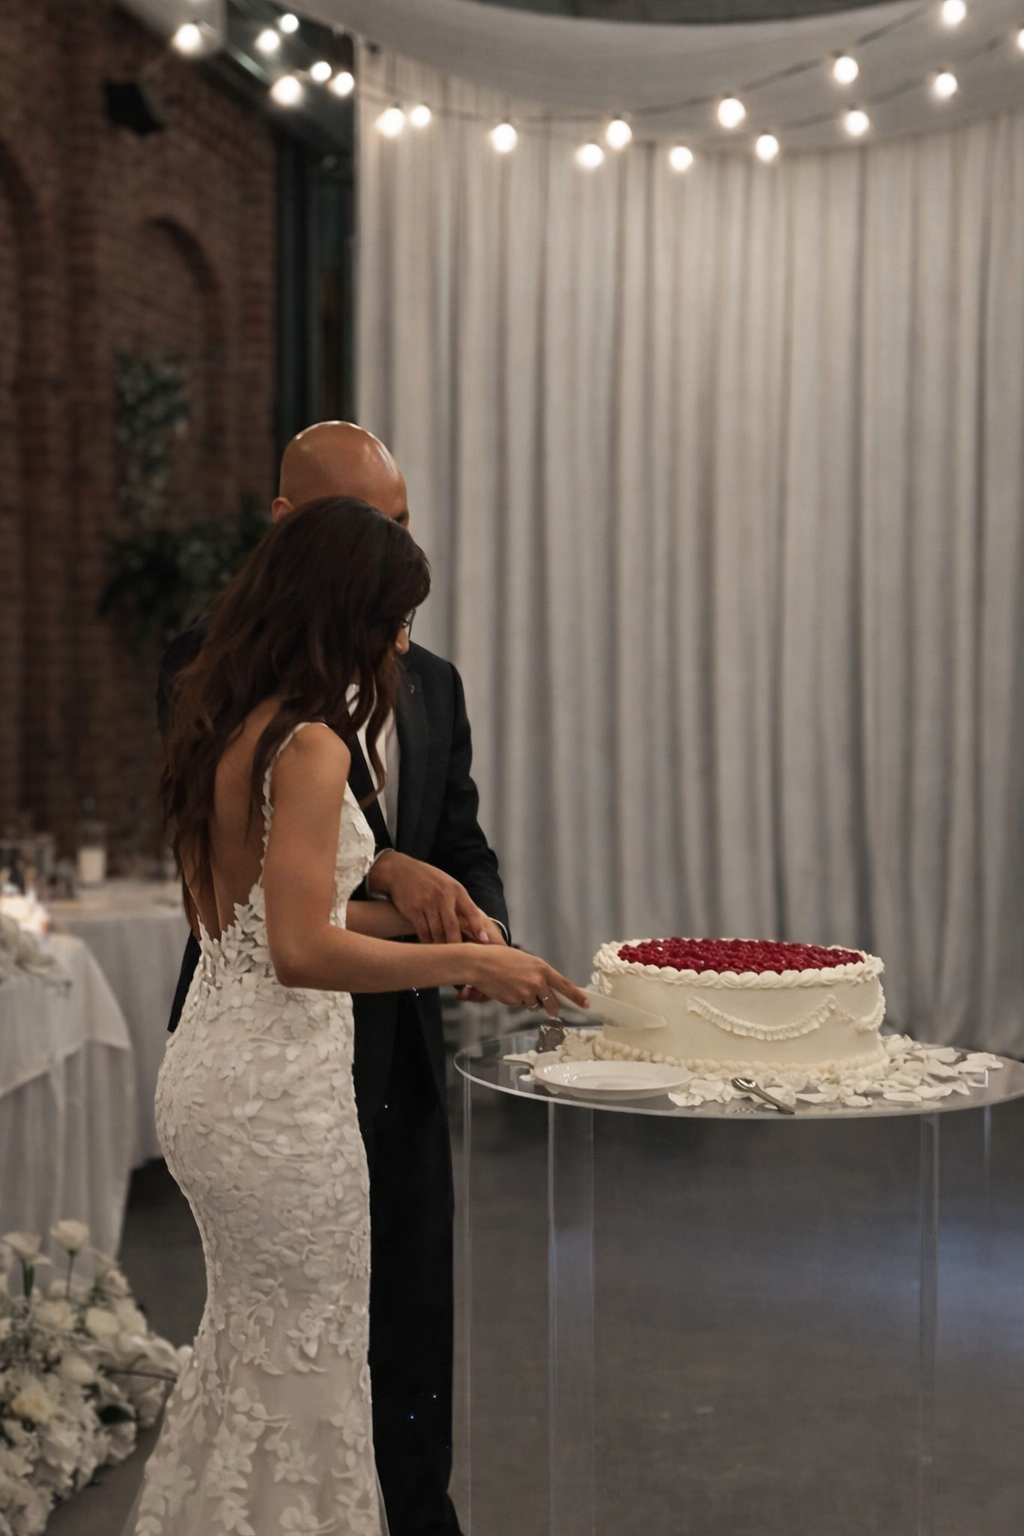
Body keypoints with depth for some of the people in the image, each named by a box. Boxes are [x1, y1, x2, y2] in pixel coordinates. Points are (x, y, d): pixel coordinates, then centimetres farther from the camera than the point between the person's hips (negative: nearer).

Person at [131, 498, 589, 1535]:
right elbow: (303, 953, -25)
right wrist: (465, 962, -17)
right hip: (279, 1094, -9)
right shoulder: (309, 744, -19)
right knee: (304, 1358, 7)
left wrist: (416, 919, 11)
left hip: (204, 1073, 9)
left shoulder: (226, 729, 8)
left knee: (245, 1337, 23)